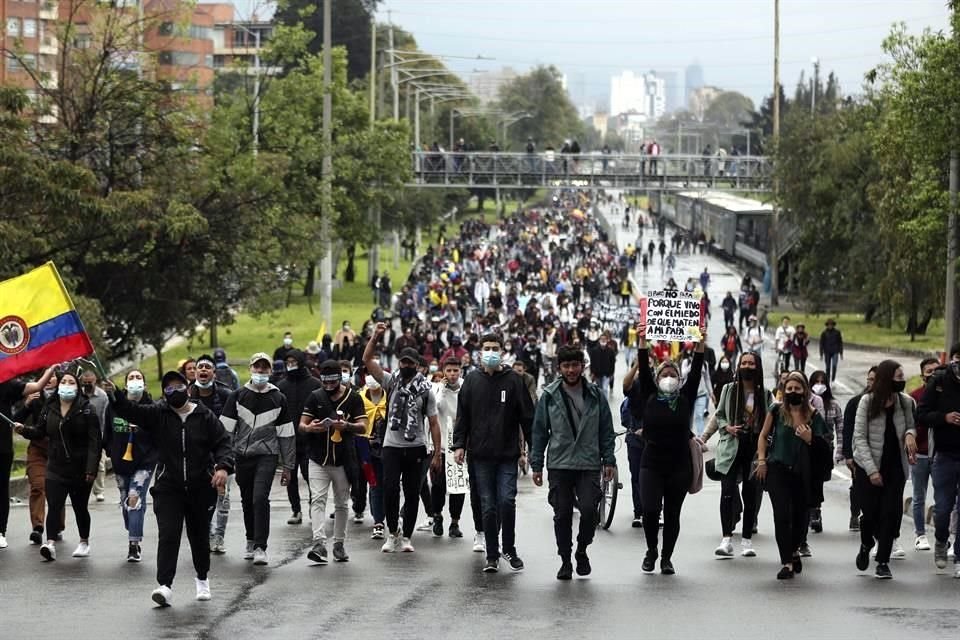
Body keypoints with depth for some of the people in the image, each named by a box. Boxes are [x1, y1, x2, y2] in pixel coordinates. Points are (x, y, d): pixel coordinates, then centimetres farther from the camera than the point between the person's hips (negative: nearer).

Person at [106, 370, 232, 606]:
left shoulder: (205, 416, 0)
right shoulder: (157, 414, 0)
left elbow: (223, 442, -1)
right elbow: (131, 410, -14)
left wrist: (223, 466, -18)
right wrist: (115, 394, -33)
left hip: (201, 488, 1)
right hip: (168, 488, -1)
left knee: (199, 535, 16)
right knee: (168, 535, -14)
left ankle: (202, 578, 37)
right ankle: (165, 585, -19)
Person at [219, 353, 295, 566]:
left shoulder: (278, 398, 5)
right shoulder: (238, 396, 5)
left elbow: (286, 434, 8)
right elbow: (226, 428, 4)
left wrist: (287, 466, 7)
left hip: (267, 455, -2)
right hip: (242, 455, 2)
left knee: (260, 498, -17)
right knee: (247, 500, 11)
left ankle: (260, 547, -17)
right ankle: (251, 542, 28)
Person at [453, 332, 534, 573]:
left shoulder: (513, 380, 2)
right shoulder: (472, 381, 8)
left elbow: (527, 416, 2)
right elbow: (463, 415, 11)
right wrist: (459, 444, 2)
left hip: (508, 454, -2)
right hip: (481, 455, 2)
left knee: (507, 501, -10)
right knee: (488, 507, 4)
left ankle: (509, 548, 9)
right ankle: (492, 556, 11)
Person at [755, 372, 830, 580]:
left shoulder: (813, 416, 2)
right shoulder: (776, 411, 2)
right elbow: (763, 436, 11)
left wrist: (809, 439, -13)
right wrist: (761, 460, 2)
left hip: (803, 472, 1)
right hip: (778, 470, -1)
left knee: (800, 514, 9)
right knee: (782, 515, -9)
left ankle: (794, 550, 38)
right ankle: (787, 562, -5)